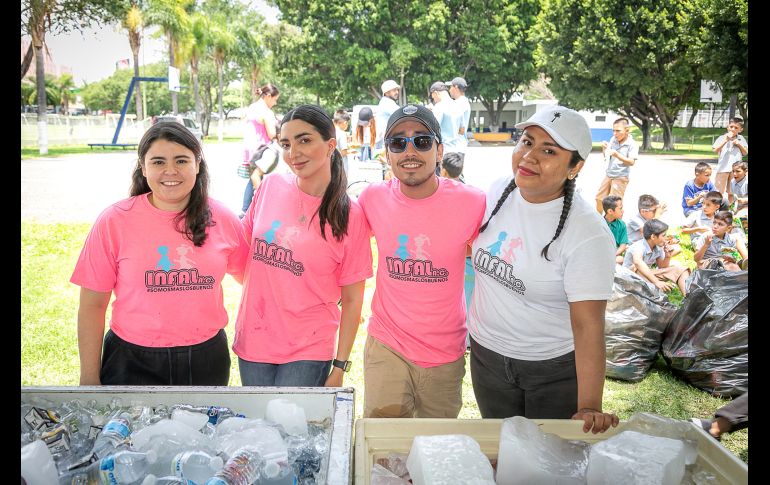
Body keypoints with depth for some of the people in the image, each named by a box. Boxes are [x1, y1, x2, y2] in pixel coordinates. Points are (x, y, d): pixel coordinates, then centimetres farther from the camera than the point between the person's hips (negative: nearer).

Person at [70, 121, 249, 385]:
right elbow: (92, 306, -4)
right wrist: (89, 380, -4)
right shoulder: (114, 221, -8)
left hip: (206, 359, 2)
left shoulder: (221, 218, -3)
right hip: (133, 363, -2)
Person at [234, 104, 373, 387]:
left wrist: (340, 366, -6)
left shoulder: (349, 216, -10)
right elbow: (245, 240, 16)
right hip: (253, 341, 4)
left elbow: (352, 299, -7)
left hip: (308, 352, -3)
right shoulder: (271, 187, -2)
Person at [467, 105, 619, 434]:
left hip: (555, 368, -5)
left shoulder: (588, 234, -24)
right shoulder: (498, 191, -7)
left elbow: (588, 324, -25)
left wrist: (589, 408, -28)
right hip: (486, 356, 5)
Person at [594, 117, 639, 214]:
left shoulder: (632, 144, -13)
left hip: (620, 178, -6)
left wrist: (617, 155, -35)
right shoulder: (613, 139, 1)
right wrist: (604, 148, -8)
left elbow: (631, 162, -23)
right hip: (608, 175, 6)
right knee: (599, 199, 13)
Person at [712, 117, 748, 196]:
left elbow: (745, 153, 10)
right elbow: (715, 150, -15)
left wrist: (739, 145, -6)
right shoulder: (722, 138, -3)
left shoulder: (741, 139, 5)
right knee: (719, 190, 0)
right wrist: (726, 140, -19)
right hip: (723, 168, -3)